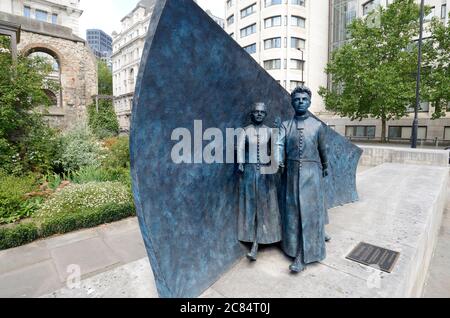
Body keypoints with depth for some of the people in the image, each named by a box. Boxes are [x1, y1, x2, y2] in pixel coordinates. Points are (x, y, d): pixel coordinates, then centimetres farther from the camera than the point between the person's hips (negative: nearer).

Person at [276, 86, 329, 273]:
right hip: (292, 173, 2)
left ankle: (302, 257, 4)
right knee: (293, 211, 10)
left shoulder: (317, 125, 2)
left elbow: (322, 149, 13)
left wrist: (325, 167, 24)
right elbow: (279, 144, -13)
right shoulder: (285, 125, 3)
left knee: (309, 211, -2)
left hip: (312, 172, -2)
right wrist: (278, 160, -33)